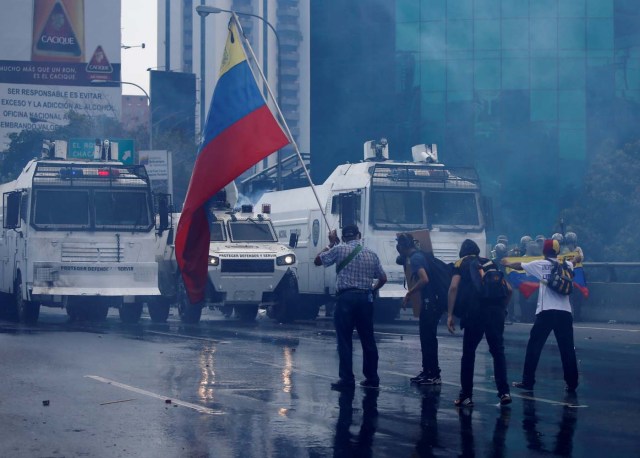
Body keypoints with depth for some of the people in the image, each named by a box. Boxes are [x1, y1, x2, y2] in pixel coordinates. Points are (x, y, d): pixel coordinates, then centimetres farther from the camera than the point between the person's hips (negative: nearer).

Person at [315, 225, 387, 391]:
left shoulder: (339, 249, -3)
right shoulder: (371, 254, 10)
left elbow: (318, 261, 6)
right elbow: (383, 278, 14)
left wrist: (331, 243, 15)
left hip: (345, 297, -4)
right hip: (365, 298, 4)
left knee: (345, 341, -2)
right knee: (368, 340, 10)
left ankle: (347, 379, -5)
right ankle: (372, 378, 14)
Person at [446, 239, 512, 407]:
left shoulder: (461, 264, 13)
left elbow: (454, 288, -3)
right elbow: (508, 290, 18)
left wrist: (450, 315, -3)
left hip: (475, 312, -3)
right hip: (496, 311, 3)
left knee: (468, 354, 6)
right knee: (498, 352, 10)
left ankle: (466, 396, 7)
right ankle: (504, 392, 0)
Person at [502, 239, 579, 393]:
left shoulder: (541, 264, 6)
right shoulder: (567, 265, 11)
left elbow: (519, 266, 21)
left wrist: (507, 264, 41)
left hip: (546, 311, -2)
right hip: (565, 311, 2)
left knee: (534, 347, 6)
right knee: (567, 349, 5)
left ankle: (528, 381, 6)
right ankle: (572, 383, 5)